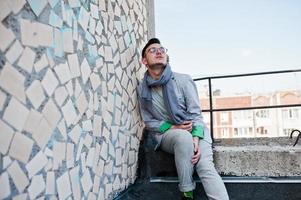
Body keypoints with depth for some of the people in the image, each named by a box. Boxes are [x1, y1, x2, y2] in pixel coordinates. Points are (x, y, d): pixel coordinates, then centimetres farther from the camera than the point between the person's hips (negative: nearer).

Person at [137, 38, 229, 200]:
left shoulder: (183, 80, -4)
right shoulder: (142, 89, 0)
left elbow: (196, 113, -7)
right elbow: (148, 121, 4)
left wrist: (196, 139, -23)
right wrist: (172, 128, -13)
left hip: (194, 130, 1)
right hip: (166, 134, 0)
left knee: (206, 168, -26)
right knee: (184, 137, -35)